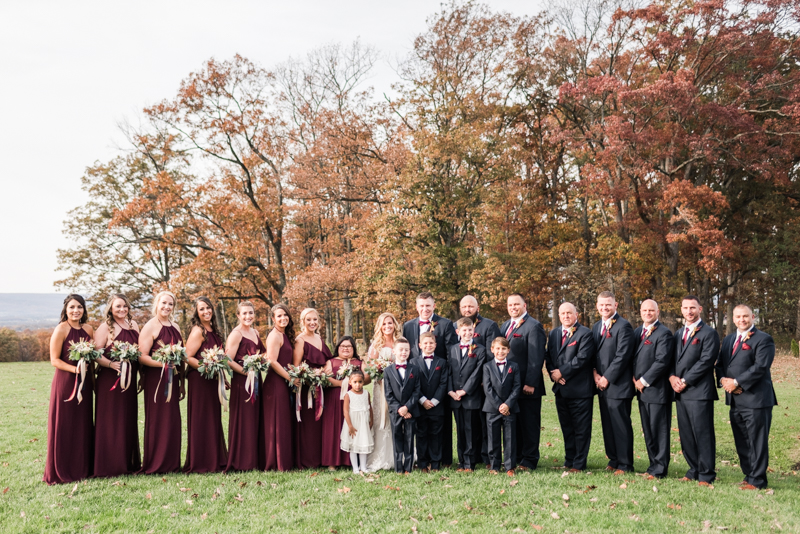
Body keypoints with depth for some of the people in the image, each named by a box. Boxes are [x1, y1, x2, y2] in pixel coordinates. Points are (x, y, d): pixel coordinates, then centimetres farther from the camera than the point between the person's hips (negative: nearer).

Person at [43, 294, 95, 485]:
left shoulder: (88, 330, 8)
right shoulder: (61, 330, -9)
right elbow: (54, 360, -11)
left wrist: (91, 375, -2)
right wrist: (75, 369, -24)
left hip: (84, 383, 6)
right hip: (65, 382, -6)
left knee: (83, 425, 12)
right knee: (64, 427, 1)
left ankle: (82, 467, 23)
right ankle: (61, 472, 13)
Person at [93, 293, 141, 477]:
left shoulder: (133, 324, 12)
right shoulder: (105, 327, -7)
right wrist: (111, 364, -28)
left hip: (129, 379, 6)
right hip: (110, 381, -6)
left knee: (129, 420, 12)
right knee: (110, 422, -1)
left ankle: (128, 462, 22)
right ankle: (110, 465, 7)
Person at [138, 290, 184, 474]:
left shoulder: (175, 327, 14)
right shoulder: (150, 326, -7)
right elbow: (142, 356, -14)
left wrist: (181, 381, 15)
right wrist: (163, 363, -26)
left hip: (173, 379, 7)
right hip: (155, 380, -7)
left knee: (172, 420, 10)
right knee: (157, 420, -2)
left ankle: (171, 462, 18)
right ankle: (154, 464, 8)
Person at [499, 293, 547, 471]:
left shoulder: (533, 326, -9)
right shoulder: (505, 326, 16)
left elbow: (536, 358, -15)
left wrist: (530, 383, -20)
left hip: (527, 387, -7)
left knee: (529, 424, 2)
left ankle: (529, 461, 10)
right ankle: (515, 458, 23)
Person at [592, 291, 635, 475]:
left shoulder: (623, 326, -10)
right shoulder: (596, 327, 15)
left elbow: (622, 356, -15)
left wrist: (607, 378, -14)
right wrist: (595, 373, 0)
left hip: (618, 385, -7)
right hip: (602, 384, 8)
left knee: (621, 425, -2)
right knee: (607, 424, 13)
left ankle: (625, 464, 7)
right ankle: (613, 460, 23)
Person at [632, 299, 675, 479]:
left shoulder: (664, 333, -10)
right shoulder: (637, 332, 15)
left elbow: (662, 361, -17)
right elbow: (633, 358, 19)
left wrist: (644, 381, -14)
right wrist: (634, 378, 3)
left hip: (657, 390, -8)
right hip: (642, 389, 8)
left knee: (659, 430, -2)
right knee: (647, 430, 13)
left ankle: (659, 470, 5)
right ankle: (654, 465, 22)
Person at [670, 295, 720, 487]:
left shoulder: (709, 333, -4)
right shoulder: (678, 333, 19)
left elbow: (706, 361, -13)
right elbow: (672, 359, 18)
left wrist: (685, 381, -13)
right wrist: (672, 376, -3)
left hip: (699, 391, -7)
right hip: (680, 392, 7)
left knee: (703, 434, -4)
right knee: (686, 434, 11)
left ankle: (706, 475, 4)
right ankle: (694, 469, 22)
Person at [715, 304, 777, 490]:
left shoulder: (763, 339, -7)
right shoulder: (728, 340, 17)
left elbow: (760, 367, -17)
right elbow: (720, 364, 15)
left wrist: (737, 382, -17)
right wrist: (723, 380, -5)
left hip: (756, 398, -8)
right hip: (734, 399, 8)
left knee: (757, 441, -2)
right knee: (741, 442, 14)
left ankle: (757, 480, 6)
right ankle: (749, 475, 25)